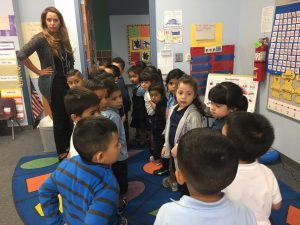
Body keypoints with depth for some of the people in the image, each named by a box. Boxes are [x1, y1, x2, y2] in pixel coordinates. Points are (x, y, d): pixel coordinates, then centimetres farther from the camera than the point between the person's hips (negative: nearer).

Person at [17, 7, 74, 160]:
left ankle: (68, 147, 29)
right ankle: (62, 153, 19)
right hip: (53, 84, -6)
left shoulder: (62, 38, 9)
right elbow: (21, 55, -23)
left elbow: (70, 61, 15)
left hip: (67, 82, 7)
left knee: (69, 116, 11)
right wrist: (38, 72, -16)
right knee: (59, 118, 2)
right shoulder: (41, 38, -13)